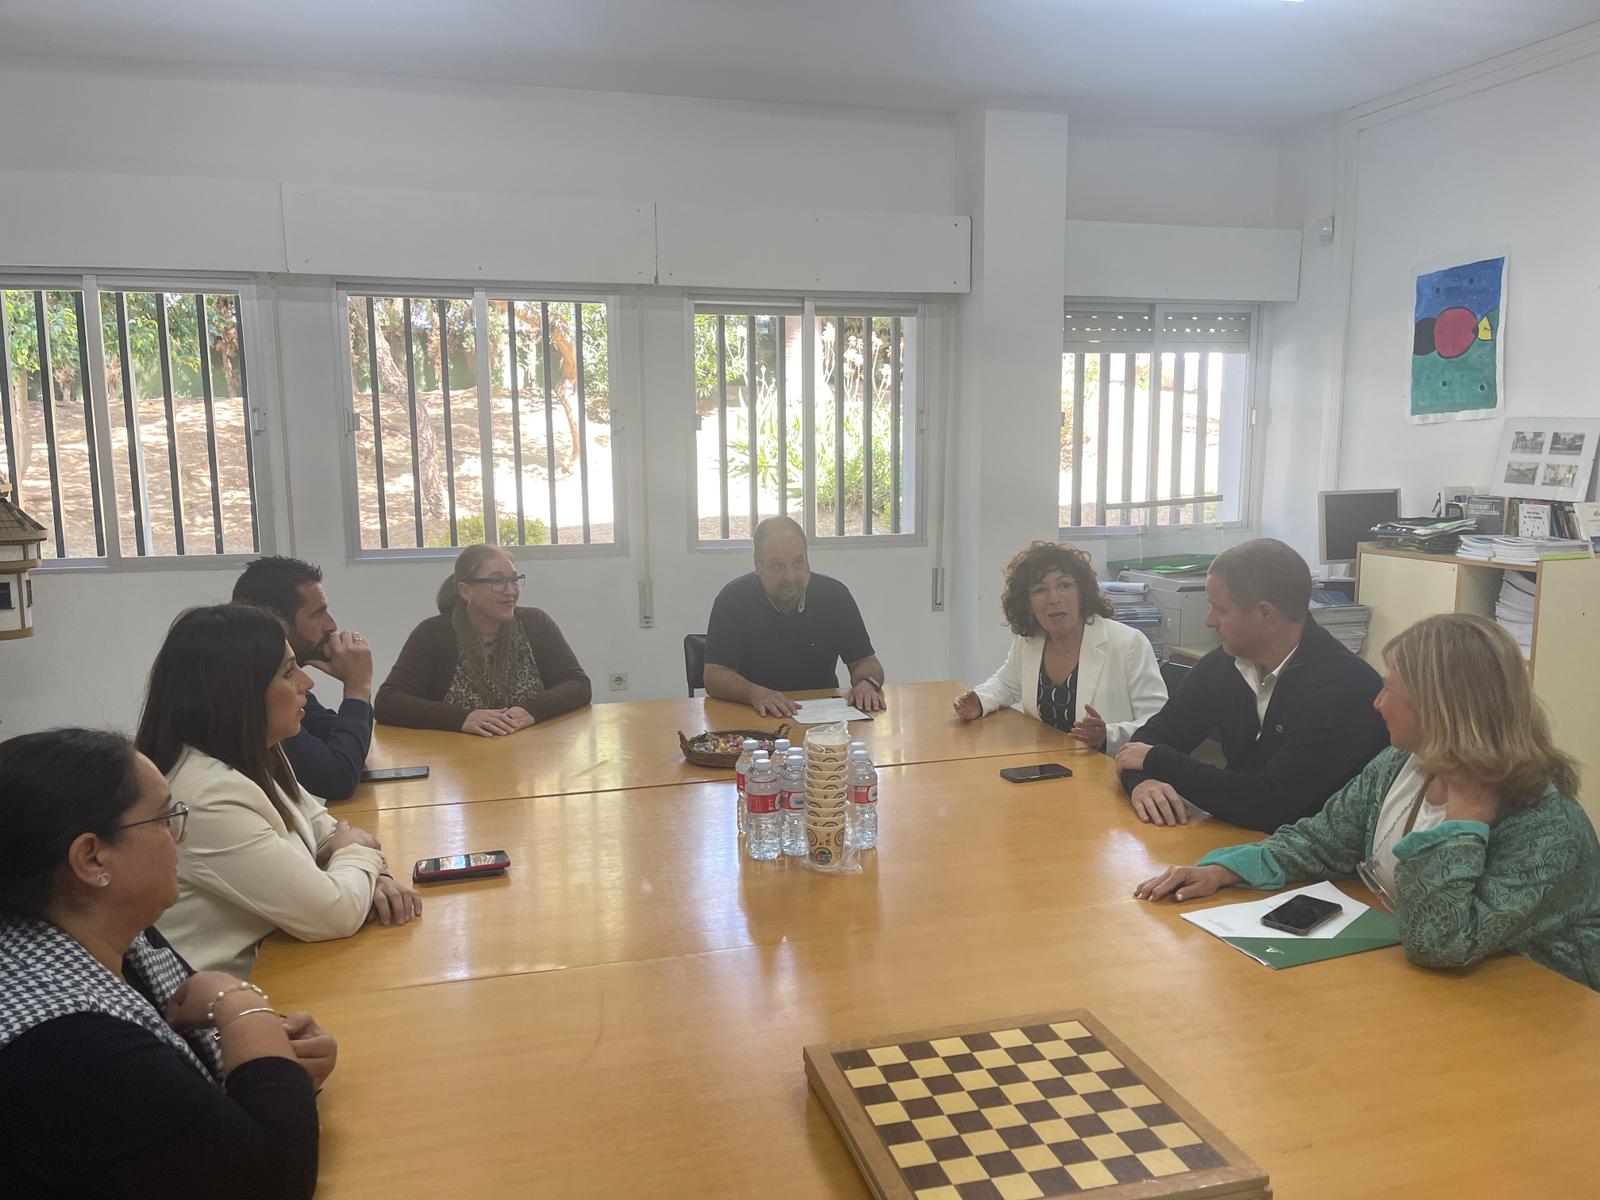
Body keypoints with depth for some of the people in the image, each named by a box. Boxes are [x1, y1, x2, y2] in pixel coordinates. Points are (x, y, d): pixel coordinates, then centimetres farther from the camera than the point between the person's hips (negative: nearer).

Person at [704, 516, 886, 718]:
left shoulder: (834, 594, -1)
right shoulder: (733, 599, -8)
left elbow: (866, 662, 4)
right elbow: (714, 677, -12)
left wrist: (867, 683, -20)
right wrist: (754, 693, -32)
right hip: (753, 719, -1)